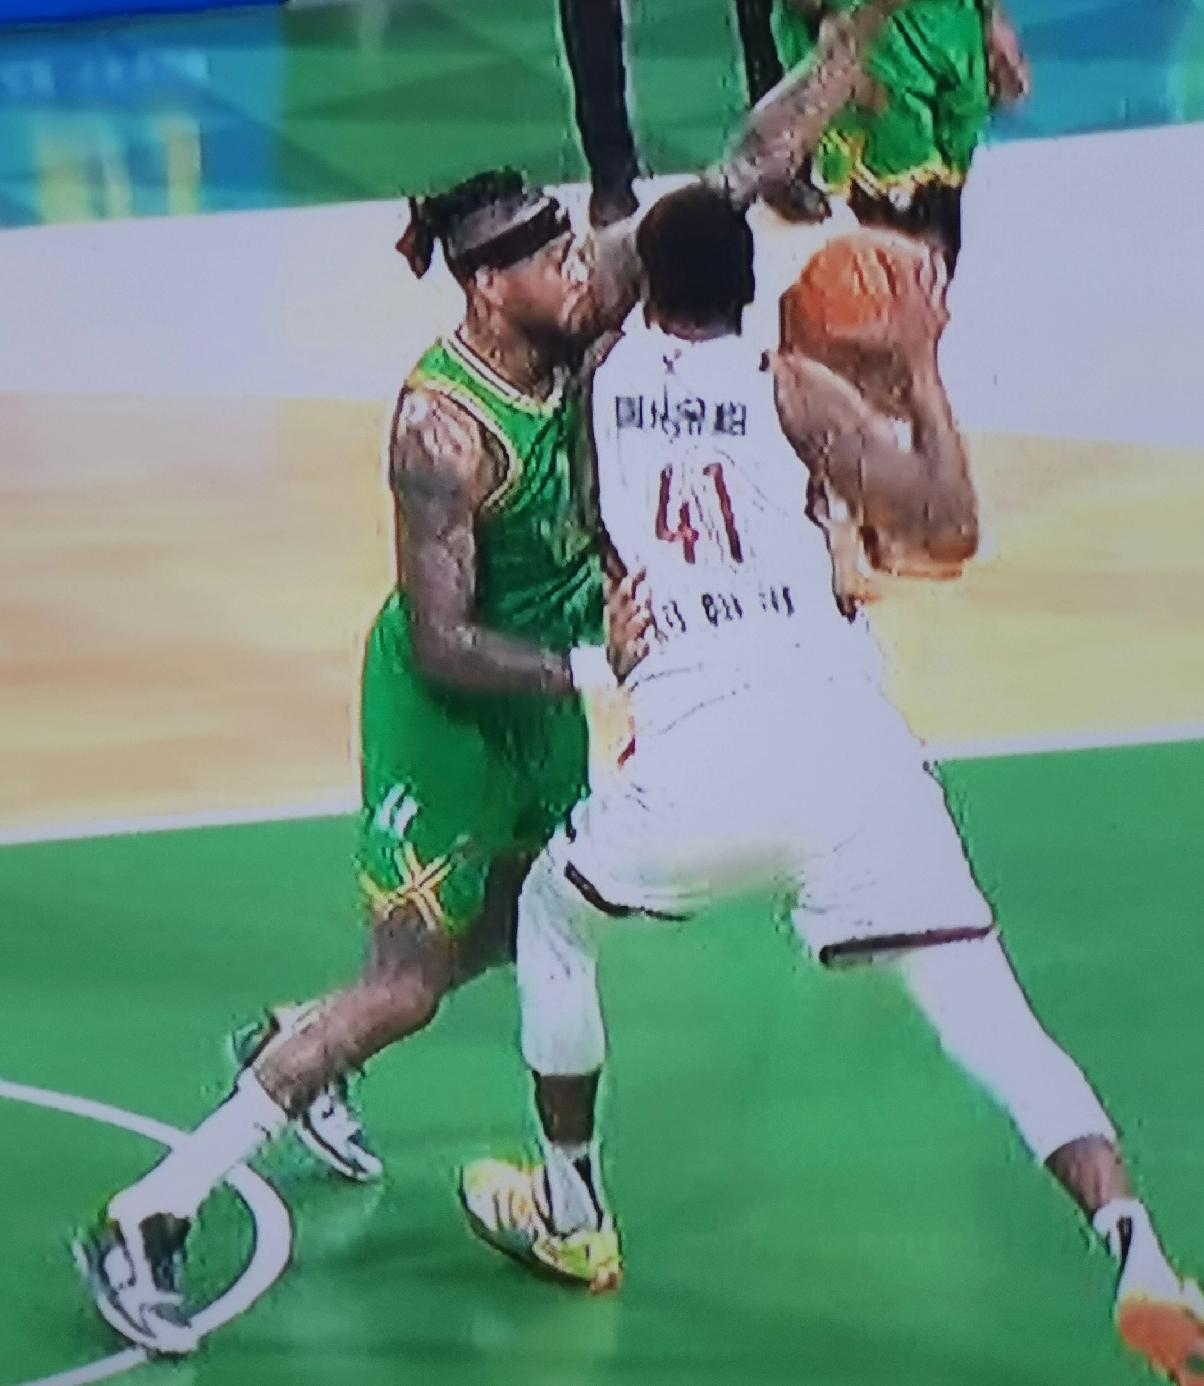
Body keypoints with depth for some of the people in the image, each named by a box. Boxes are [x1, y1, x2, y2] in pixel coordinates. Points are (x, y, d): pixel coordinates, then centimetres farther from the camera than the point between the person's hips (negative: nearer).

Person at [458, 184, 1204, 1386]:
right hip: (851, 746, 0)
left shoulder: (602, 377, 16)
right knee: (993, 1025, 3)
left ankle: (569, 1215, 39)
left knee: (551, 915, 30)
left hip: (697, 760, 0)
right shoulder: (795, 391, 9)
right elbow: (947, 532, 2)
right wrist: (918, 374, 15)